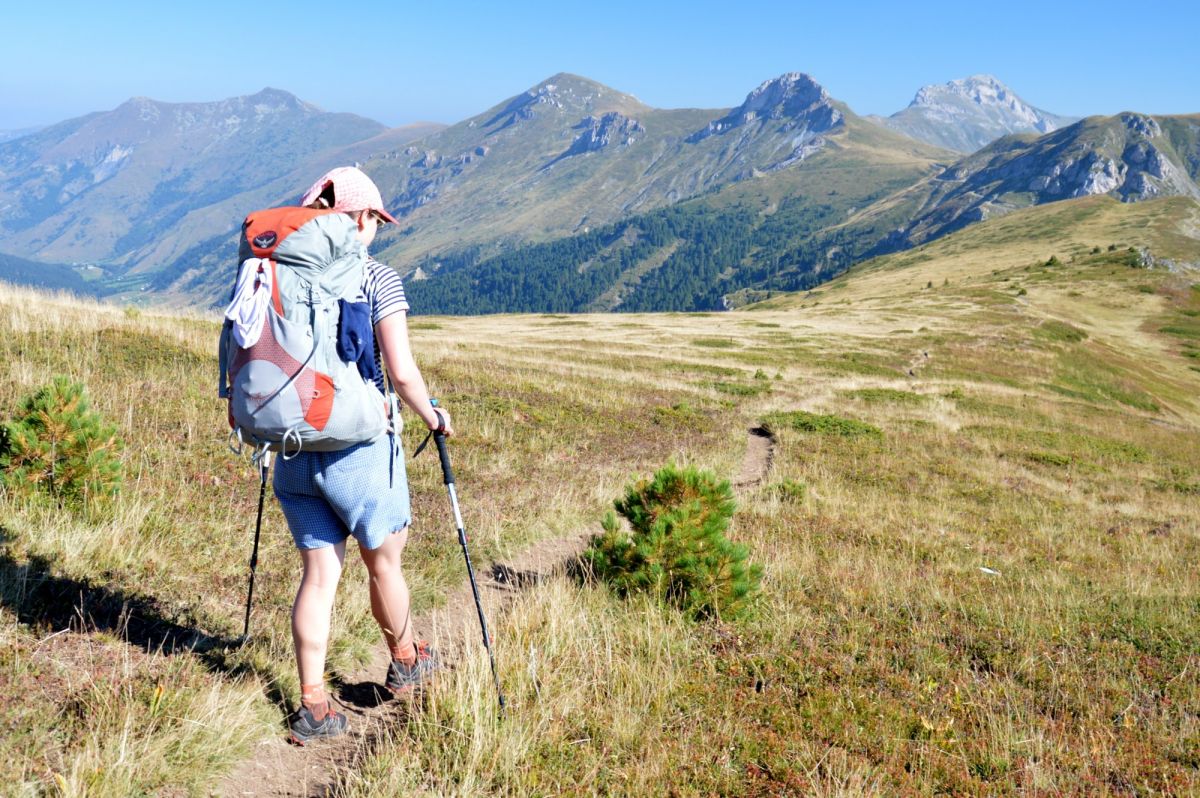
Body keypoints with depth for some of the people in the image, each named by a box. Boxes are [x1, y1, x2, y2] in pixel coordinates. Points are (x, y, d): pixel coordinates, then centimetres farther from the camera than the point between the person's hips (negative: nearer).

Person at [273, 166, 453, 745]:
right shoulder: (378, 279, -9)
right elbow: (402, 373, -15)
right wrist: (432, 416, 3)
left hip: (292, 447, 4)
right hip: (359, 446, -4)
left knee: (318, 573, 12)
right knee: (384, 563, 17)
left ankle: (312, 707, 14)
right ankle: (405, 664, 39)